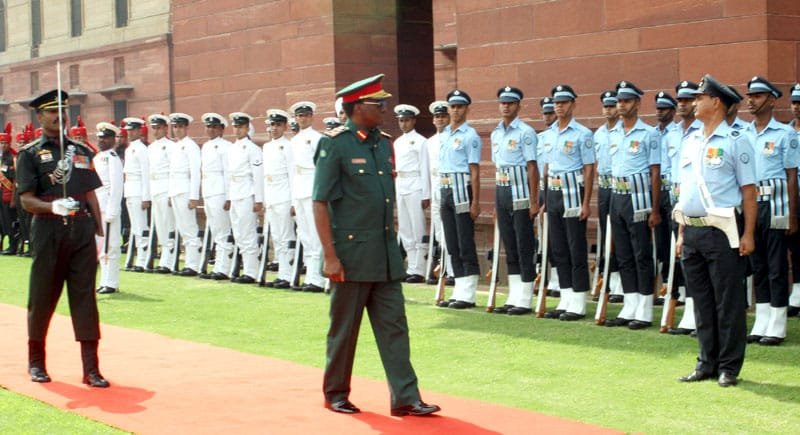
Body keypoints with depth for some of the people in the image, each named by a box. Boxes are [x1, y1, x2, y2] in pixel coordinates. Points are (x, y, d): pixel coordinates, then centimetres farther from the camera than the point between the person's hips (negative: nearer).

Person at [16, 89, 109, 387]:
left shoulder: (81, 151, 13)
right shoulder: (30, 154, 1)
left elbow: (90, 194, 14)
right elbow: (26, 200, -6)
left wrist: (100, 232, 8)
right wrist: (53, 207, -25)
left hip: (82, 231, 3)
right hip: (48, 232, -3)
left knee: (85, 298, 1)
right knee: (42, 300, 7)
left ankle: (91, 369, 2)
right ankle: (36, 362, 24)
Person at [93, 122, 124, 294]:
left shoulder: (113, 158, -9)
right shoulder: (96, 158, 17)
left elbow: (116, 186, -15)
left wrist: (111, 211, -19)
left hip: (108, 207, -9)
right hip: (96, 207, 9)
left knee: (109, 246, -6)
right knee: (100, 246, 12)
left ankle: (110, 283, -4)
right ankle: (105, 281, 18)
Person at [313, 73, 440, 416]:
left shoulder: (384, 143, 10)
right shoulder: (334, 145, -10)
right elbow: (320, 203, -12)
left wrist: (391, 244, 16)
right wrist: (330, 257, -16)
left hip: (385, 255, 6)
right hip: (351, 254, -6)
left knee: (394, 325, 4)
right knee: (344, 328, 6)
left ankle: (405, 398, 5)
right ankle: (335, 394, 21)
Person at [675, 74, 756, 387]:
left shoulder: (735, 141, -5)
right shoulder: (690, 142, 15)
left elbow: (748, 191, -7)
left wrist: (748, 234, -12)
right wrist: (681, 233, 15)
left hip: (721, 231, -7)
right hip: (692, 230, 7)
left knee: (728, 302, -1)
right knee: (701, 301, 11)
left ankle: (729, 367, 5)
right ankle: (707, 364, 19)